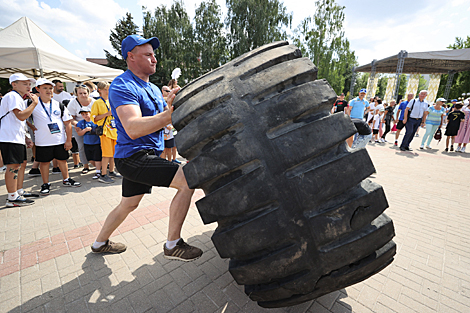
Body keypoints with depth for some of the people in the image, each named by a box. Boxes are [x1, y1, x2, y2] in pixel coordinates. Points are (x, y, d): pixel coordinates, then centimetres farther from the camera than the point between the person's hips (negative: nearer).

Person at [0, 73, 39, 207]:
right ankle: (12, 198, -4)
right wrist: (34, 103, -13)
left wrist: (25, 138, 20)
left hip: (17, 138, 11)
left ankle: (19, 192, 25)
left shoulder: (19, 98, 23)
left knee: (22, 163, 15)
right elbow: (21, 116, -23)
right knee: (13, 166, -9)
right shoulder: (12, 96, -8)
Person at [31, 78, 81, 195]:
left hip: (60, 140, 2)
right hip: (43, 141, -2)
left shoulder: (59, 105, 5)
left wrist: (69, 140, 0)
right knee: (44, 162, 7)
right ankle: (45, 185, 20)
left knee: (62, 160, 12)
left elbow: (68, 123, 4)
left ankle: (66, 180, 28)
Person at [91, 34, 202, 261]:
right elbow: (133, 128, -31)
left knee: (128, 205, 23)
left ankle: (100, 243, 45)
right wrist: (171, 113, -40)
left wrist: (169, 104, -7)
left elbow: (161, 119, 13)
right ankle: (173, 245, -7)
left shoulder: (152, 88, 16)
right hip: (133, 157, -10)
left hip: (145, 156, 10)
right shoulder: (122, 86, -14)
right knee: (187, 180, -21)